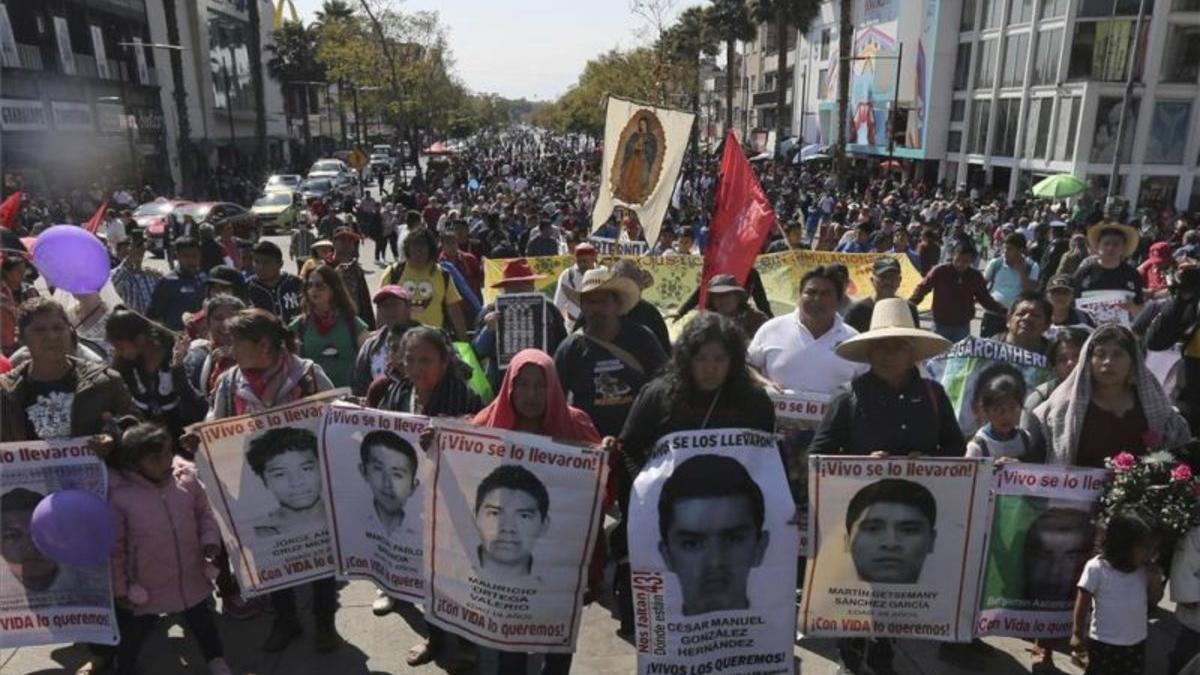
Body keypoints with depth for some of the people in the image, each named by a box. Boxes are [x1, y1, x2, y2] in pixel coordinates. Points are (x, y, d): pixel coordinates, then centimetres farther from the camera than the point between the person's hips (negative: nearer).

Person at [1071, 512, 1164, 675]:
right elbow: (1083, 602, -13)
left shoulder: (1144, 569, -2)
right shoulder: (1096, 568, -18)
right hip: (1104, 643, -6)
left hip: (1136, 643, 6)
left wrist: (1155, 580, -13)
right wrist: (1078, 634, -10)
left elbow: (1154, 600, 7)